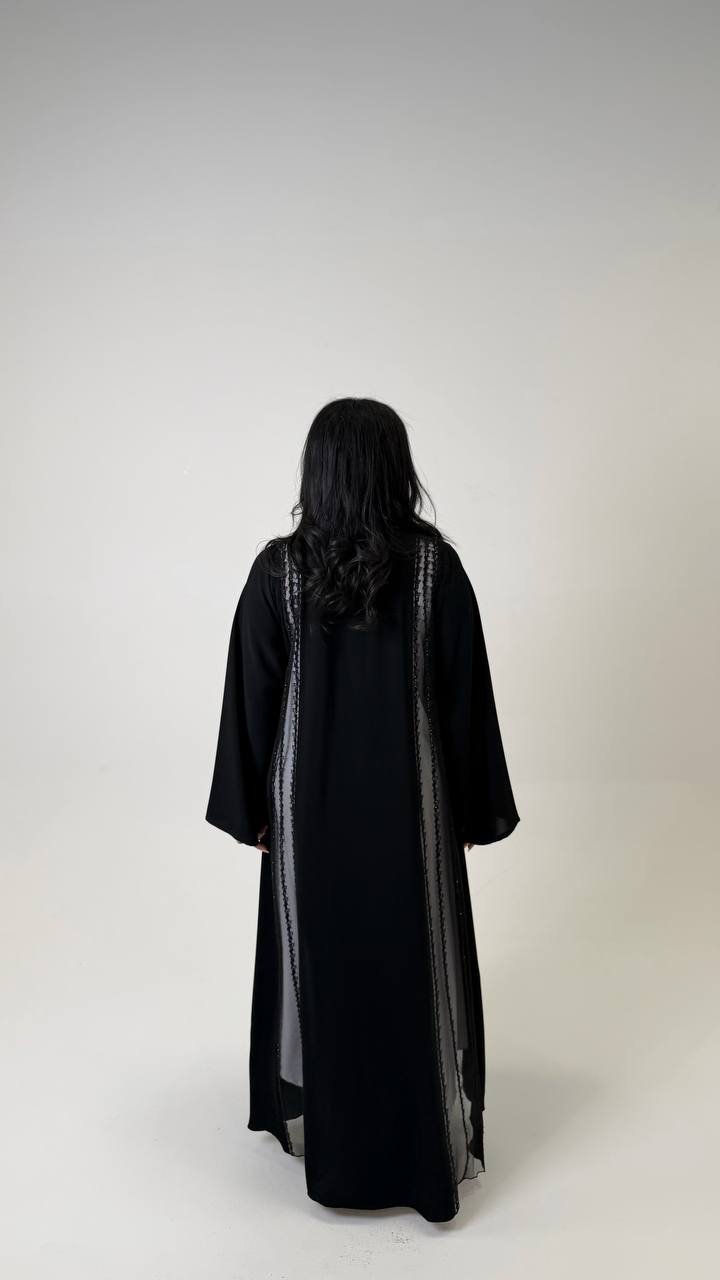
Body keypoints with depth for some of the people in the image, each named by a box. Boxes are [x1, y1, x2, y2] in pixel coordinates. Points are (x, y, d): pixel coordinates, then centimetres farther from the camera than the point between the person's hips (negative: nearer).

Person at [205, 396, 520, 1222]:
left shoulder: (278, 569, -10)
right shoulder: (436, 563, -11)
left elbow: (252, 698, -6)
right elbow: (466, 694, -6)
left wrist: (251, 809, 6)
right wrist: (470, 808, 5)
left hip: (311, 800, 1)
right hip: (409, 799, 0)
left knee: (319, 957, 17)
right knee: (414, 964, 13)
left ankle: (325, 1137, 34)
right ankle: (429, 1153, 24)